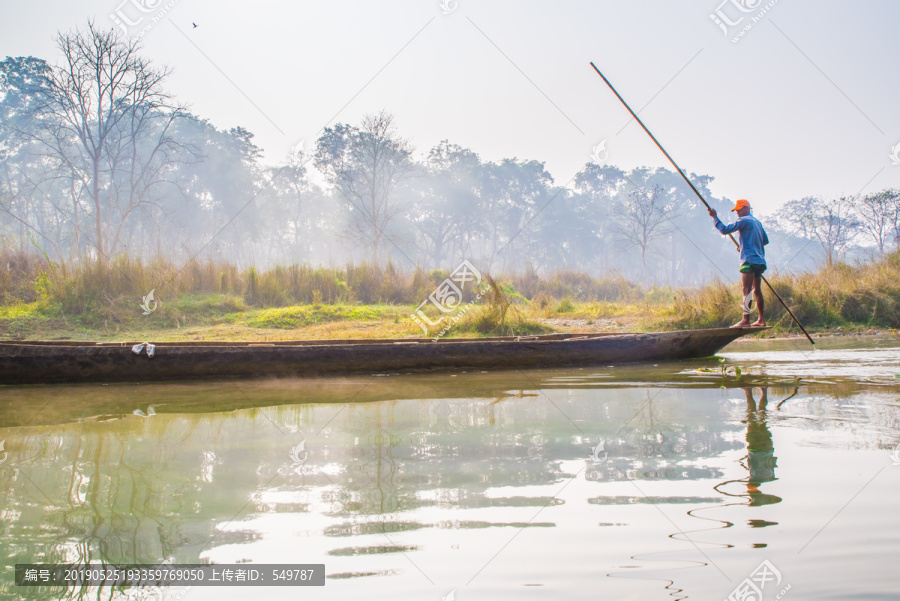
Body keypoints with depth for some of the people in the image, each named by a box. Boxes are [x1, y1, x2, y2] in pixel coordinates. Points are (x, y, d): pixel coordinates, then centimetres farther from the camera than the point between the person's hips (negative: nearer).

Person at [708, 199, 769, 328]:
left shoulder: (744, 221, -6)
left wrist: (715, 217, -3)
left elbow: (725, 230, -11)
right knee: (757, 289, 12)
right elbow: (765, 240, 26)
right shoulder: (757, 222, 21)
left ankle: (746, 320, -20)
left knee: (746, 290, -14)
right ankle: (761, 320, 13)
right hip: (760, 261, 9)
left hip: (749, 260, -9)